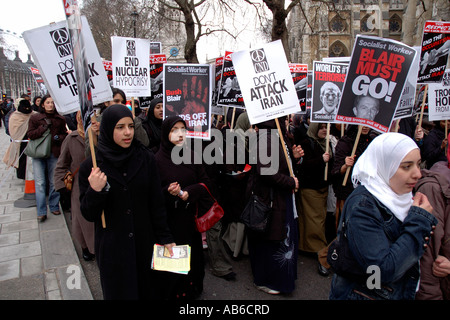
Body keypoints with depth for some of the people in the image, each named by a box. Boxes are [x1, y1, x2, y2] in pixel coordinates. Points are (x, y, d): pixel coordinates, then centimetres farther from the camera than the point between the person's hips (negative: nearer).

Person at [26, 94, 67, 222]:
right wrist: (44, 127, -12)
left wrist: (58, 138, -9)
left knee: (54, 182, 7)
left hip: (54, 153, 1)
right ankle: (41, 212, 4)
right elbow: (30, 135, -3)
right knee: (40, 183, -3)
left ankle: (54, 206, 23)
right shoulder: (35, 118, 4)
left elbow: (65, 134, 13)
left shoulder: (60, 119, 7)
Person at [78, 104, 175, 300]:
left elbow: (157, 203, -2)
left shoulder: (146, 159, -5)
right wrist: (95, 191, -25)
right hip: (111, 249, -1)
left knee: (148, 290, 17)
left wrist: (165, 238, -1)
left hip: (145, 245, 1)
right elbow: (88, 215, -7)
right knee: (119, 292, 16)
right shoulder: (90, 166, -8)